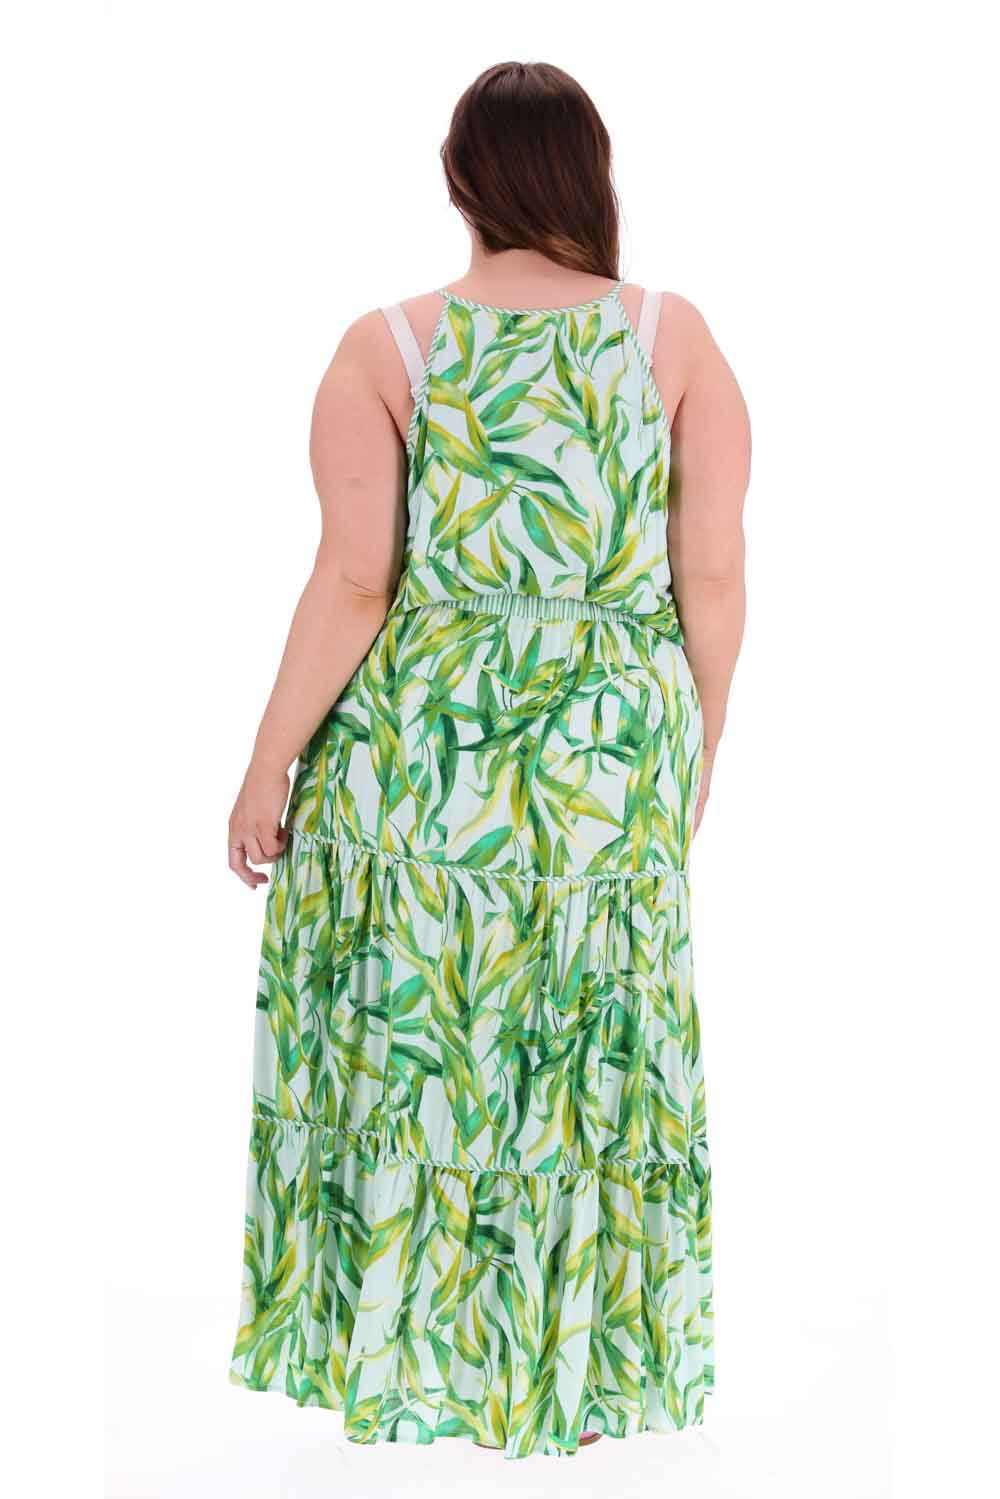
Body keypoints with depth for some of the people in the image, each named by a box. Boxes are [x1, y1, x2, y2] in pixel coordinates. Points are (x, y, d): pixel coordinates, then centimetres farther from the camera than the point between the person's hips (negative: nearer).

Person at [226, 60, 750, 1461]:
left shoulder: (386, 347, -8)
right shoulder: (675, 337, -4)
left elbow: (355, 582, -12)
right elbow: (715, 575, -5)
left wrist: (270, 766, -3)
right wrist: (700, 744, 9)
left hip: (418, 749, -1)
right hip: (614, 758, 2)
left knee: (407, 1041, 14)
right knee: (585, 1048, 15)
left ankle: (392, 1344, 27)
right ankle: (579, 1356, 29)